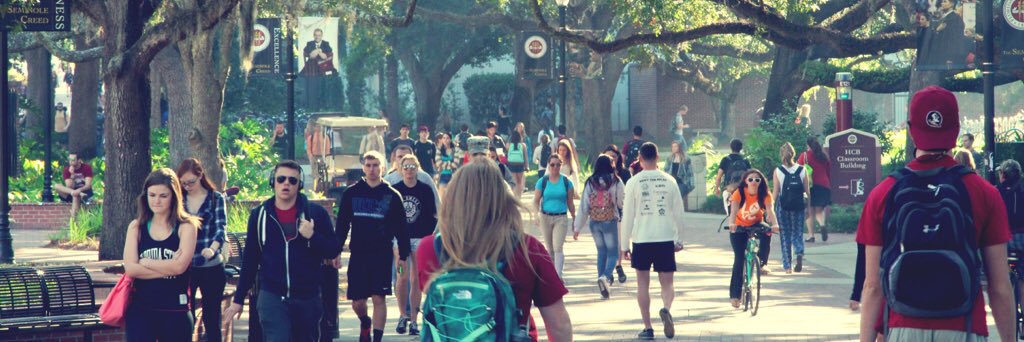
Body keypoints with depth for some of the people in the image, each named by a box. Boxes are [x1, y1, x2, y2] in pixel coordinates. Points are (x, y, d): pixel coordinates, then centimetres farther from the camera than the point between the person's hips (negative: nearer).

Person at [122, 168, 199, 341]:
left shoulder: (185, 227, -1)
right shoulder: (136, 227, 5)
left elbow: (180, 266, -15)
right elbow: (130, 268, -8)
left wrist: (146, 263, -6)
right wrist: (168, 267, -13)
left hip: (175, 310, -1)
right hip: (140, 309, 1)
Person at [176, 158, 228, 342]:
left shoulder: (216, 198, -1)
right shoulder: (179, 200, 7)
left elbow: (221, 228, -12)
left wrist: (212, 249, -31)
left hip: (211, 267, -2)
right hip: (184, 267, 2)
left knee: (211, 318, 4)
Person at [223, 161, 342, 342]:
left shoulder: (315, 213, -2)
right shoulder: (259, 215, 3)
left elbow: (333, 251, 0)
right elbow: (250, 260, 9)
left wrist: (312, 236, -19)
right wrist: (239, 299, 9)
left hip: (308, 297, 1)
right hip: (272, 297, -1)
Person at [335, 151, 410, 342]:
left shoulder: (392, 196, 2)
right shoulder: (351, 194, 5)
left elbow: (401, 228, 3)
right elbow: (342, 226, 8)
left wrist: (403, 256, -1)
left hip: (382, 255, -2)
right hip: (358, 255, 2)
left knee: (379, 298, -5)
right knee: (357, 301, 4)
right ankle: (365, 323, 35)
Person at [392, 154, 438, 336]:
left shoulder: (426, 190, 2)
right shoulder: (394, 190, 1)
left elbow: (433, 216, 6)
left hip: (421, 238, 0)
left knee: (416, 280, 2)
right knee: (403, 277, -9)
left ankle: (413, 320, 7)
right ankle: (403, 315, 9)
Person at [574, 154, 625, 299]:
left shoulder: (590, 182, -1)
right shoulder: (616, 182, -9)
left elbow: (583, 205, 1)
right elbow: (622, 203, -3)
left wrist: (577, 227, 6)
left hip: (594, 222, 3)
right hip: (610, 222, -3)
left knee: (601, 251, 19)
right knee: (612, 253, 2)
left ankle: (603, 279, 19)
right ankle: (605, 277, -23)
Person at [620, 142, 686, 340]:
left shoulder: (634, 182, -3)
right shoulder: (669, 181, 2)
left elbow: (627, 215, -2)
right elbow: (678, 213, 6)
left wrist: (624, 245, 5)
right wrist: (679, 240, 16)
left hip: (641, 239, -1)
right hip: (666, 238, 1)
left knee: (643, 283, 10)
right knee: (667, 282, 9)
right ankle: (666, 308, -22)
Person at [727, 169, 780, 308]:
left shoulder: (765, 194, -17)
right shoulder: (739, 193, -21)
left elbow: (770, 209, -31)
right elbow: (734, 210, -36)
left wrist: (774, 224, -51)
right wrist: (732, 224, -56)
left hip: (756, 224, 1)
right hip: (739, 228, -1)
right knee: (739, 259, -9)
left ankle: (763, 263, -20)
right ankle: (734, 295, -4)